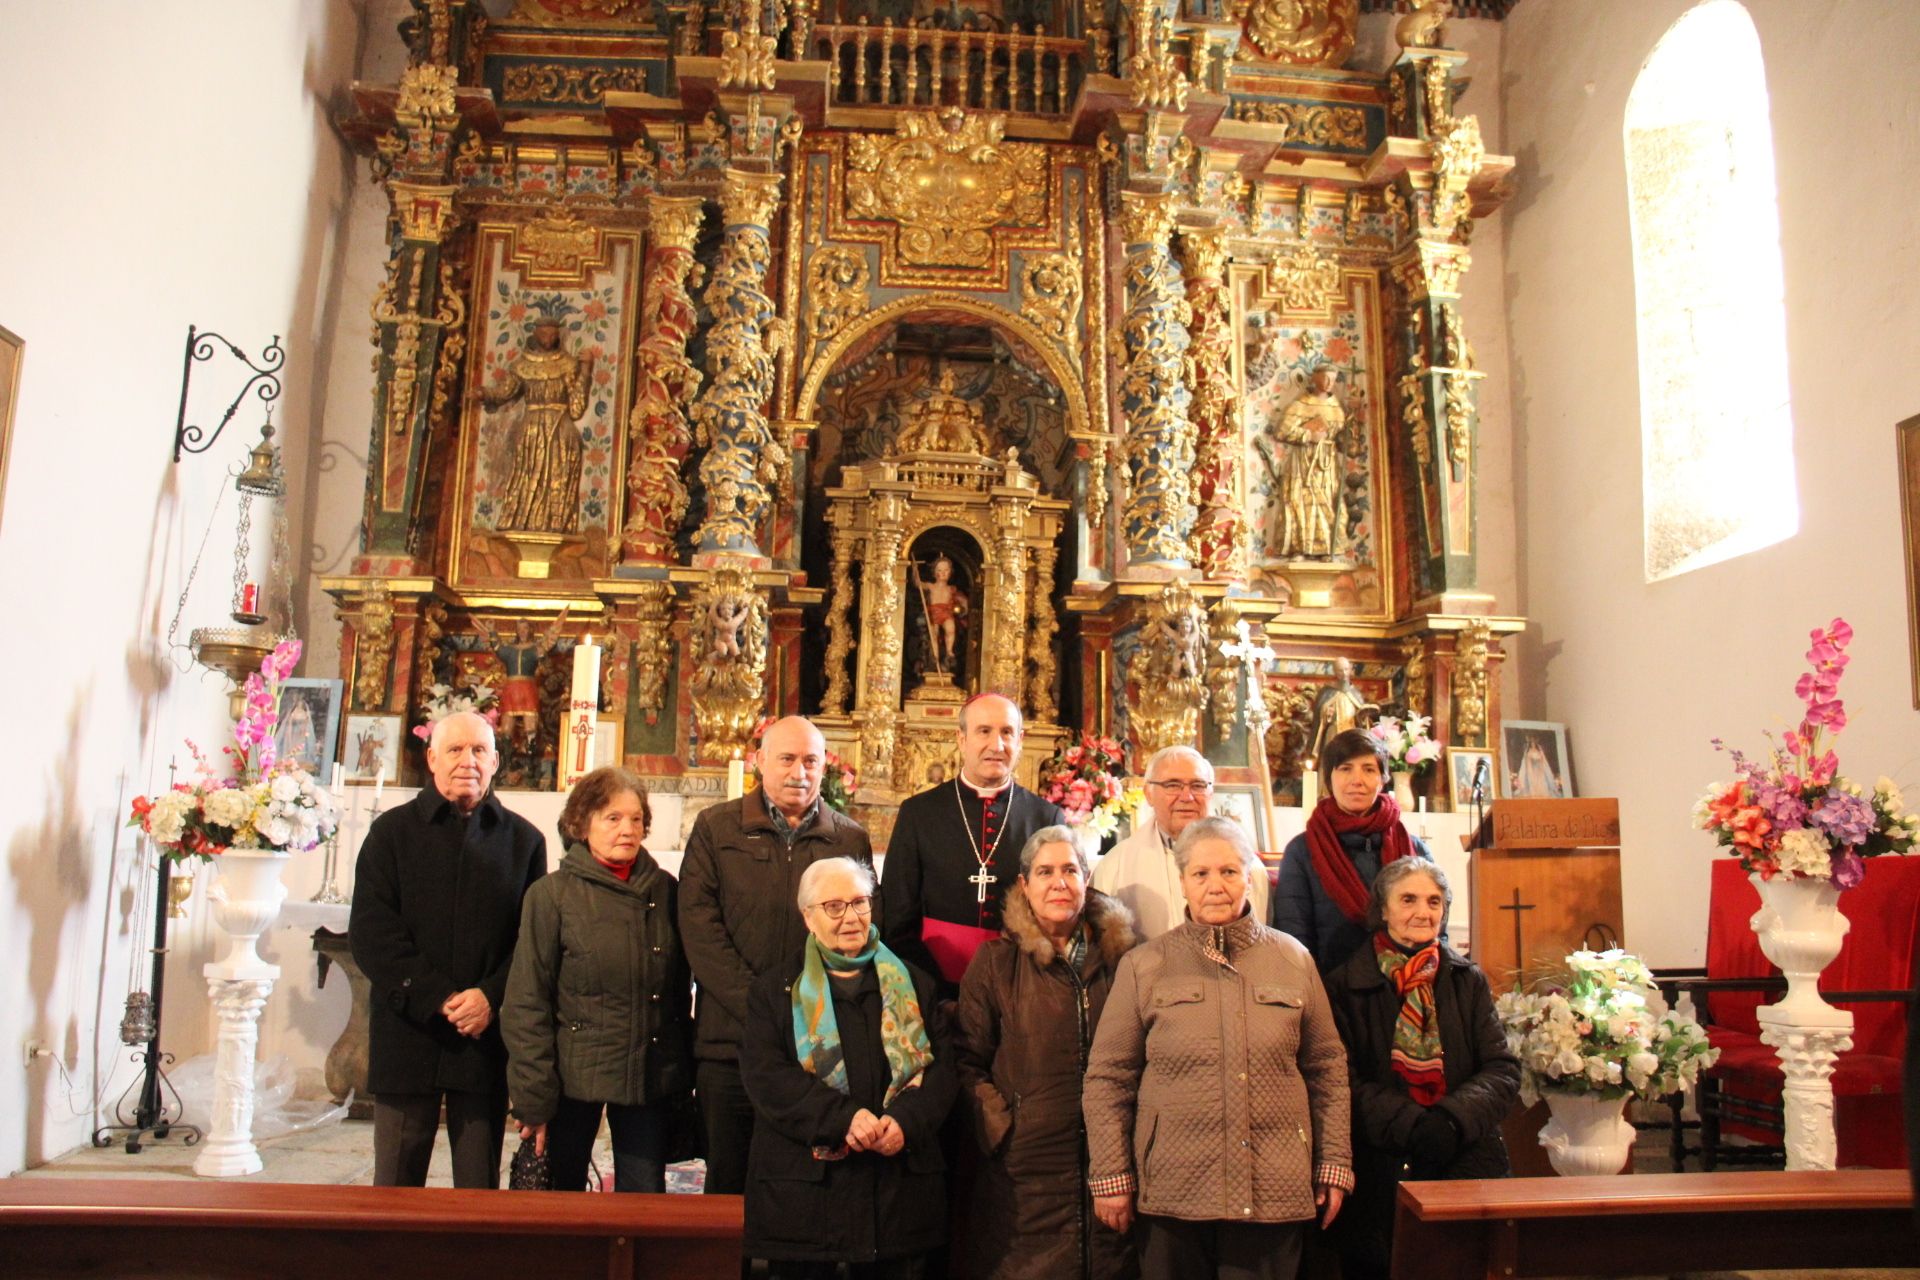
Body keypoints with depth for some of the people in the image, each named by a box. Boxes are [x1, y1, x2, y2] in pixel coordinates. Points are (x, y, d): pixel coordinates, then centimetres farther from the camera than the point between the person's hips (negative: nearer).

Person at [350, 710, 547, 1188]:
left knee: (480, 1186, 7)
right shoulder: (392, 832, 6)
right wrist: (437, 999, -12)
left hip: (487, 1037, 1)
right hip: (407, 1035, 0)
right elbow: (370, 932, -3)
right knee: (396, 1184, 7)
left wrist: (491, 996, -13)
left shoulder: (523, 839, 8)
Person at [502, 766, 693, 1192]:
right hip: (574, 1076, -2)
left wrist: (684, 1076, 8)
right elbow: (525, 1005, -5)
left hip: (650, 1078, 2)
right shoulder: (552, 894, -3)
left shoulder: (665, 891, 6)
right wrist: (534, 1100, -10)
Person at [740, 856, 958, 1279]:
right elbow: (766, 1076, -7)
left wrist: (905, 1121, -15)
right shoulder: (775, 990, 6)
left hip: (900, 1186, 2)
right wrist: (845, 1118, -19)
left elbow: (942, 1065, 5)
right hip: (804, 1186, -2)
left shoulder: (912, 985, 13)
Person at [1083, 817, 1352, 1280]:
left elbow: (1328, 1068, 11)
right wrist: (1110, 1176, -2)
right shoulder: (1143, 966, 1)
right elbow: (1107, 1077, 2)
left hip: (1274, 1191, 1)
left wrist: (1335, 1164, 7)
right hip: (1172, 1191, -1)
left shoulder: (1293, 960, 6)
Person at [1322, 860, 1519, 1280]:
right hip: (1383, 1176, -2)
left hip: (1468, 1166, 2)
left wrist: (1453, 1120, -15)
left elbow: (1503, 1070, 3)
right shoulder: (1345, 986, 0)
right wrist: (1413, 1127, -19)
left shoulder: (1468, 981, 10)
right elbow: (1346, 1084, -5)